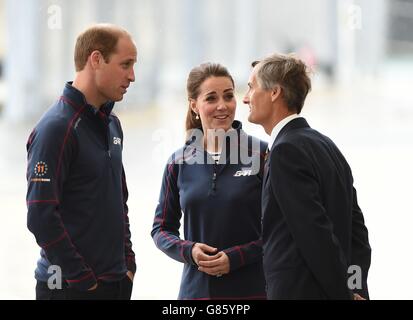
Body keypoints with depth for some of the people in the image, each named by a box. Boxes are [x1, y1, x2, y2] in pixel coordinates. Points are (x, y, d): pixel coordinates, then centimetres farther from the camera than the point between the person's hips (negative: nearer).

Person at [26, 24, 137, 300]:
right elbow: (41, 216, -19)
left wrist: (128, 262, 11)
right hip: (70, 287, -8)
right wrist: (83, 280, -17)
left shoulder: (111, 124, 13)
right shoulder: (57, 128, -14)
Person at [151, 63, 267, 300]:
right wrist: (188, 250, -7)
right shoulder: (180, 163, 5)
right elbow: (161, 228, 12)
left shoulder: (261, 155, -4)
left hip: (252, 289, -2)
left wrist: (236, 257, -14)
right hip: (196, 288, 3)